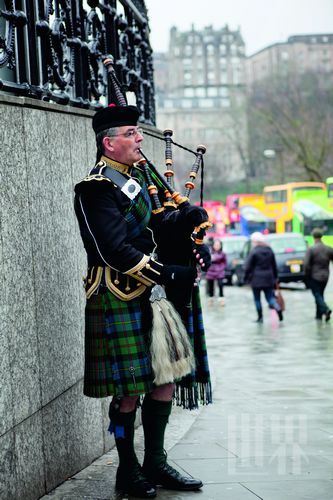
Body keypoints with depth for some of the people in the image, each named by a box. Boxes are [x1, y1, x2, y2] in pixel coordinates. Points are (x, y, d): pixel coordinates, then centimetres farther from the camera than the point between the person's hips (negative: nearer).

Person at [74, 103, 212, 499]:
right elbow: (115, 251, -19)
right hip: (119, 300, -8)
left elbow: (155, 223, 15)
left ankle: (155, 463, 21)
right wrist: (168, 275, -19)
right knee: (129, 390, -1)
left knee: (166, 377, 9)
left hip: (153, 296, 8)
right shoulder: (97, 189, -12)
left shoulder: (137, 176, 15)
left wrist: (186, 221, -7)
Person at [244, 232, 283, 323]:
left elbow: (248, 267, -11)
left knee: (257, 299, 8)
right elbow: (274, 266, 12)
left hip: (257, 279, -5)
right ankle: (278, 308, -20)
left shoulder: (254, 252, -12)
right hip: (268, 278, 5)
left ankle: (260, 317, 9)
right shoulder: (269, 250, 8)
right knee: (270, 297, 7)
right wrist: (275, 277, 19)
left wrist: (246, 278, -1)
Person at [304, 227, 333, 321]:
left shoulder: (311, 250, -14)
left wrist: (307, 275, -3)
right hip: (325, 276, 5)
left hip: (314, 277, -5)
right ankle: (319, 314, 22)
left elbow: (306, 264, -18)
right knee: (320, 295, 18)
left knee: (317, 295, -1)